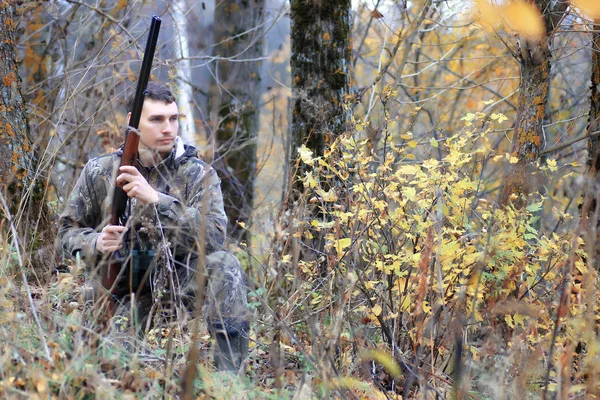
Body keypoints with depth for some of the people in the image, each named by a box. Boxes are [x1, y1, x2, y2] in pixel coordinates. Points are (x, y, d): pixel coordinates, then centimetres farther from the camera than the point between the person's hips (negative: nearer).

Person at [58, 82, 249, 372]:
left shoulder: (197, 174, -4)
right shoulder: (99, 173, 1)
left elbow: (213, 236, -20)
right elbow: (68, 229, 10)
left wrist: (156, 200, -31)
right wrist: (95, 244, -14)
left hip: (177, 280, 0)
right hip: (120, 289, 0)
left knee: (223, 264, -31)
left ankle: (228, 377, -30)